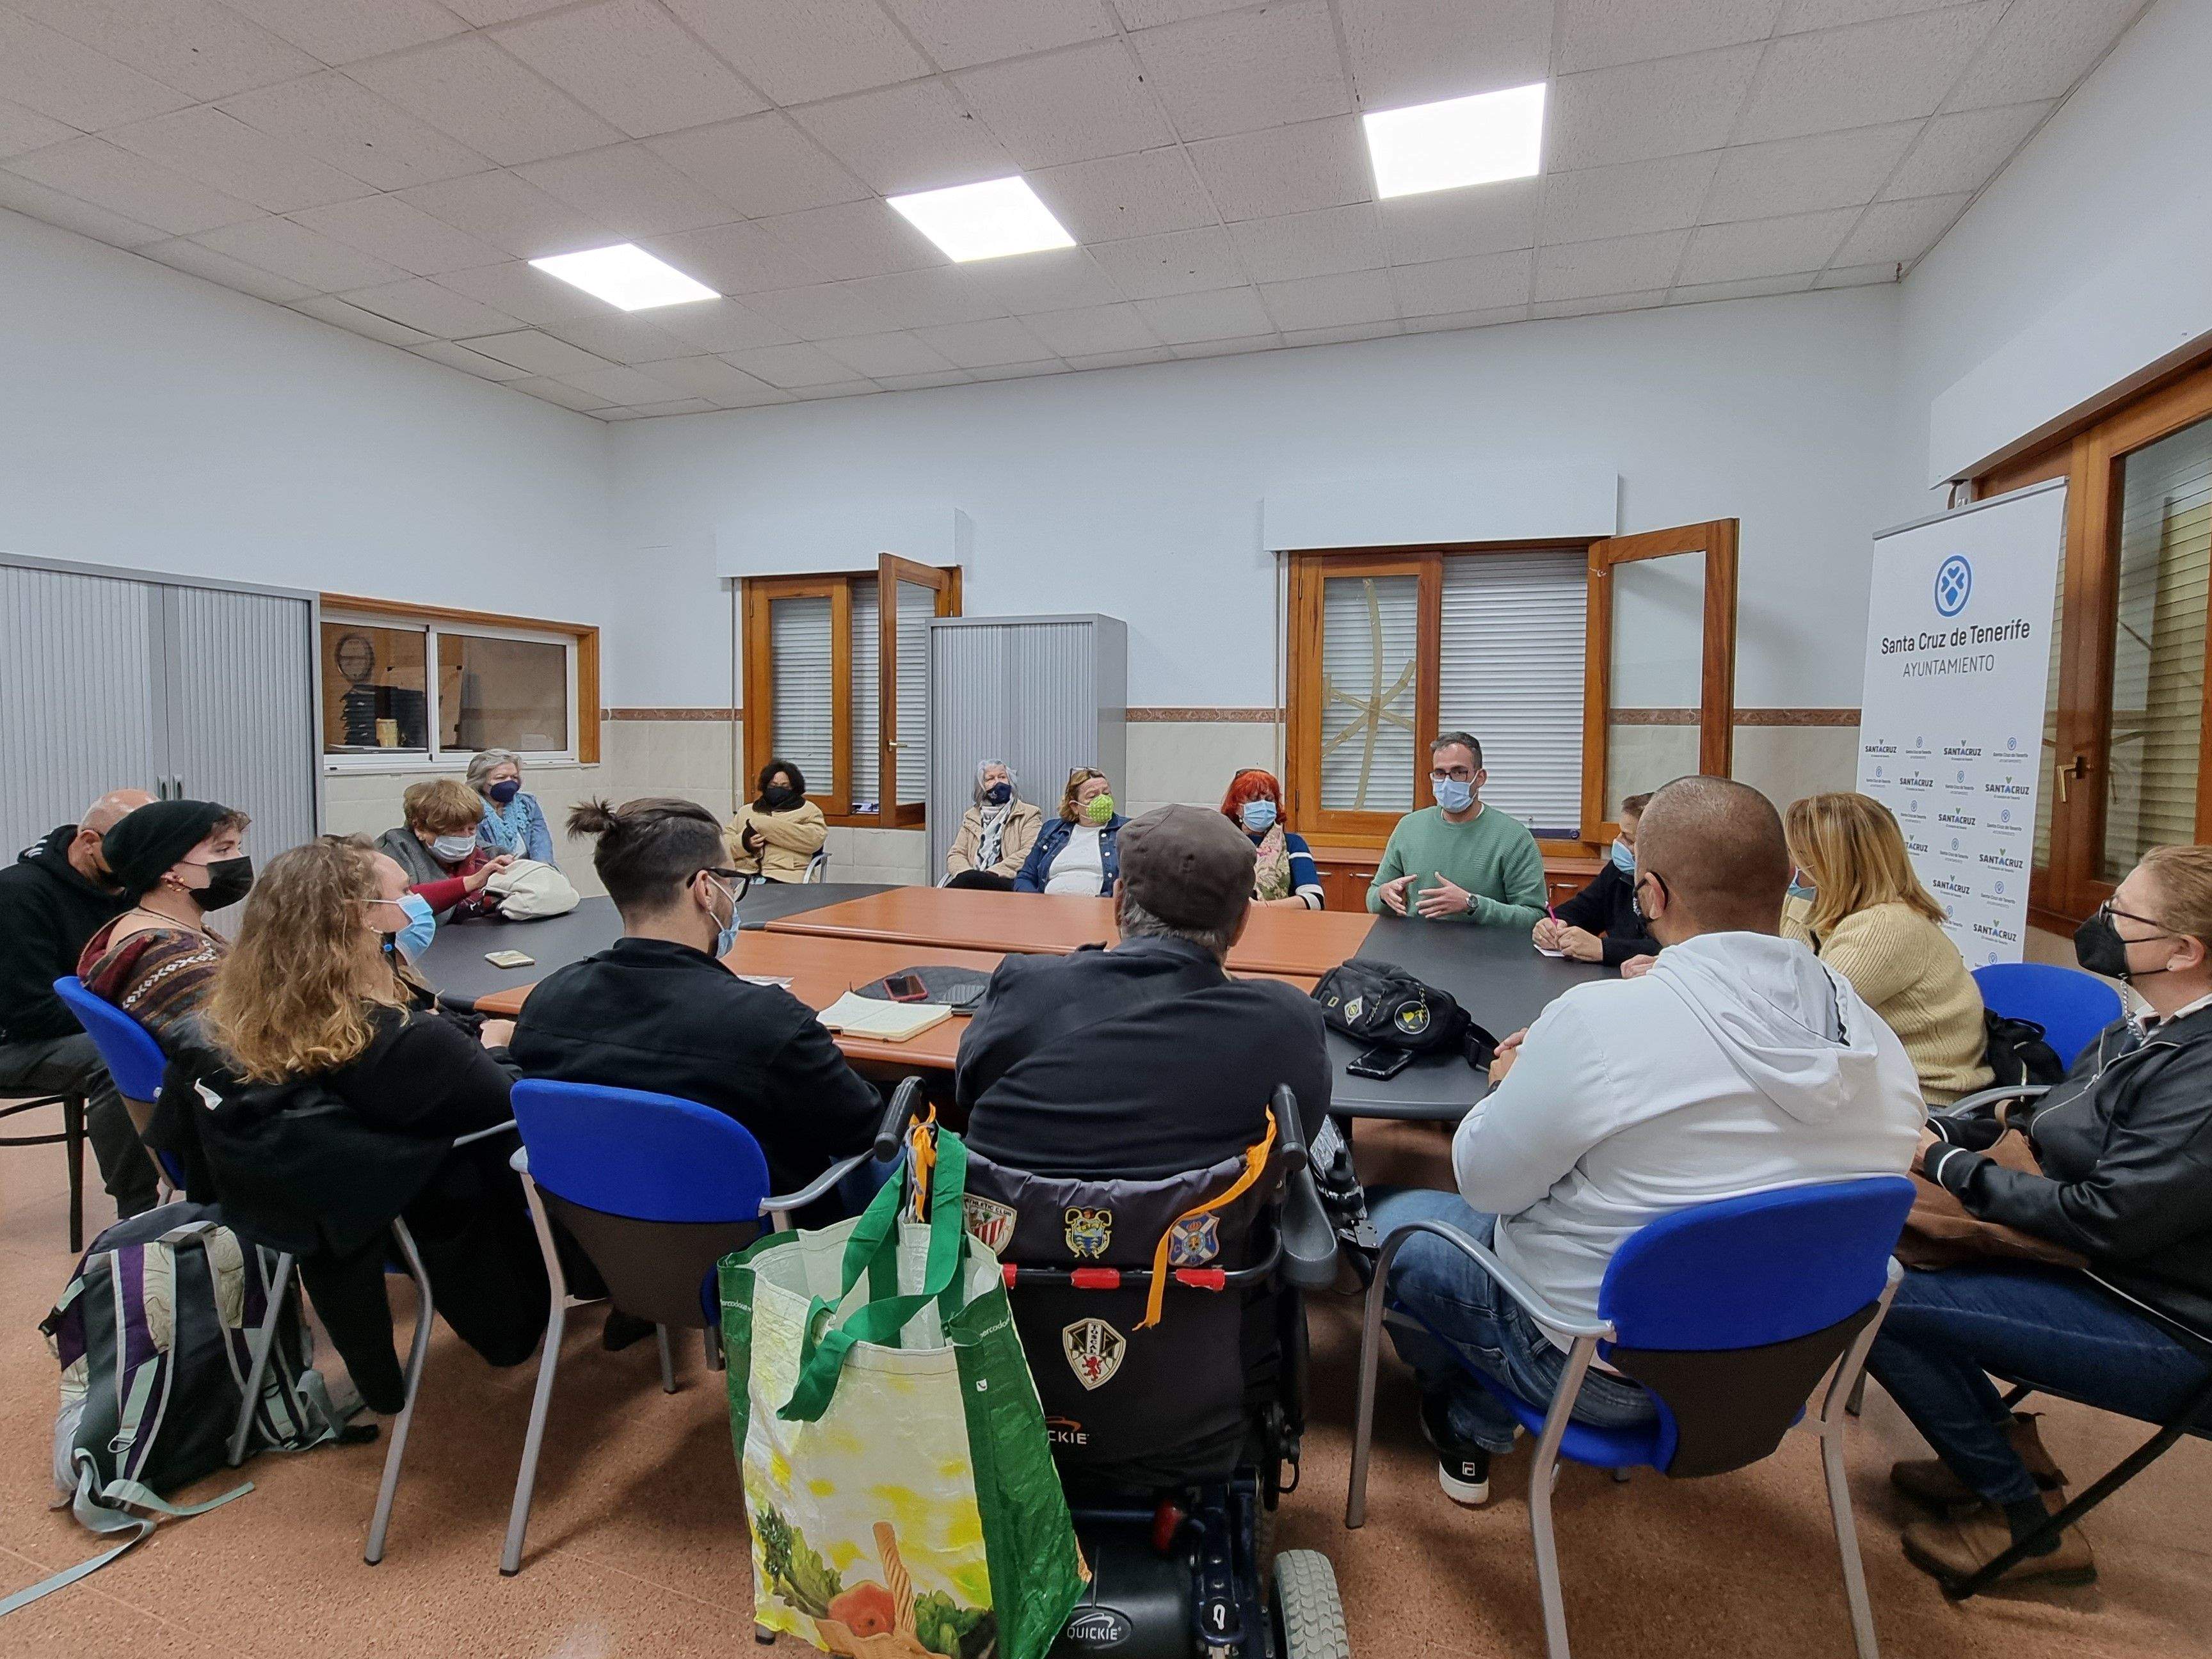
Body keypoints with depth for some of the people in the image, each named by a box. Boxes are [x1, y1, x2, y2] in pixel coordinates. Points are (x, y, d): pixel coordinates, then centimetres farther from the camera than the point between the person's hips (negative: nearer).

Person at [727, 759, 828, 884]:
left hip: (782, 877, -3)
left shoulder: (808, 810, 16)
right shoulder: (746, 811, 27)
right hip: (743, 873, 3)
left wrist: (760, 824, -3)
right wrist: (744, 843, -4)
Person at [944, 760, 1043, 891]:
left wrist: (993, 872, -15)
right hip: (974, 880, 3)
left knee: (970, 879, -34)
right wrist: (966, 872, -9)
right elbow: (956, 854, 16)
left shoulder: (1029, 814, 11)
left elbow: (1030, 853, -4)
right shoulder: (971, 817, 24)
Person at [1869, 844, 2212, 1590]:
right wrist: (1940, 1132, -5)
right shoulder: (2142, 1032, 4)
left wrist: (1951, 1164, -17)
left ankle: (2030, 1522, 2)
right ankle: (2007, 1452, 16)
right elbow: (2039, 1126, 11)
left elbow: (2107, 1216, -26)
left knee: (1881, 1304, -19)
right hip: (2098, 1272, 9)